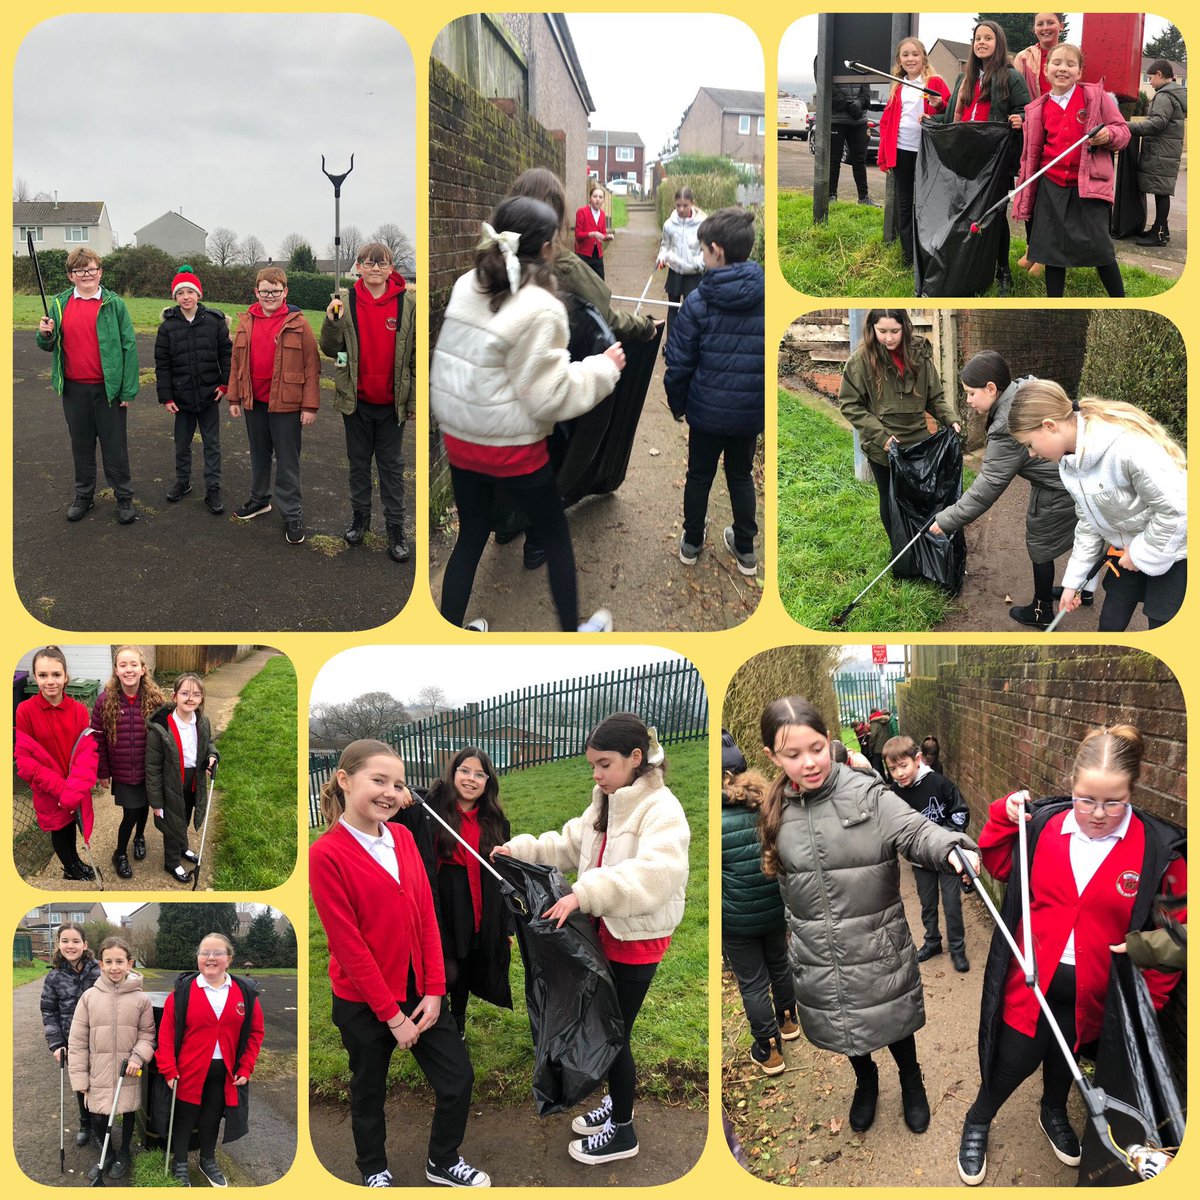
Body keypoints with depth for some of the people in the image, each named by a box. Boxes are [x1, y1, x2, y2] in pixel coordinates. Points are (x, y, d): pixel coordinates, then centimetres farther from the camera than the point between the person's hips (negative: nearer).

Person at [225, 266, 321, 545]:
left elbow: (311, 367, -8)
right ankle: (259, 499, 37)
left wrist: (310, 405, -11)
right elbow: (236, 362, 11)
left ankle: (293, 514, 10)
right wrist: (234, 398, 9)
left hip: (286, 404, -4)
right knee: (259, 455, 20)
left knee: (287, 462, 2)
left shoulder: (297, 324, -9)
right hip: (254, 402, 5)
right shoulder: (245, 323, 4)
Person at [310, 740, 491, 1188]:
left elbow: (427, 916, 2)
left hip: (418, 990, 5)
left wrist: (434, 990, -4)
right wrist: (391, 1014, -15)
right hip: (364, 1001, -5)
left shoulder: (402, 836, 0)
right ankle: (374, 1171, 41)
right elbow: (348, 944, -18)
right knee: (369, 1091, 16)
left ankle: (443, 1161, 36)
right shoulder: (326, 853, -19)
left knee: (458, 1078, 11)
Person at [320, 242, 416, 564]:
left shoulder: (408, 303, -7)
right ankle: (359, 518, 30)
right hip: (356, 399, 1)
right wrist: (332, 322, -21)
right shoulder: (346, 301, -5)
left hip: (392, 402, -1)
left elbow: (417, 355, -2)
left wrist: (415, 400, -2)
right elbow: (330, 350, -2)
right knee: (358, 462, 15)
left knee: (391, 466, 8)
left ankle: (396, 529, 14)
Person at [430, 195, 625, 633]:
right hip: (513, 447, -6)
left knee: (470, 537, 19)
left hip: (459, 438, 6)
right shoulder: (540, 309, -21)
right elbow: (548, 396, -19)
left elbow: (458, 360, 7)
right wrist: (604, 369, -10)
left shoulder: (466, 287, -1)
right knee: (555, 535, 16)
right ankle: (571, 630, 30)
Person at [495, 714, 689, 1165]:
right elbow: (570, 844, 14)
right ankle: (616, 1102, 41)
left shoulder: (662, 809, -22)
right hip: (607, 930, 8)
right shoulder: (607, 803, 7)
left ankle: (623, 1131, 21)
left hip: (638, 939, -8)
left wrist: (583, 894, -42)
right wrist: (519, 849, 0)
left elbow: (655, 875, -36)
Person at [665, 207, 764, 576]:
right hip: (751, 411, 2)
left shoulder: (698, 302, -15)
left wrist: (676, 403, 5)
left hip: (707, 410, -2)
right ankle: (745, 549, 29)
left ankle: (691, 543, 32)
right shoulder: (766, 298, -8)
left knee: (699, 476, 18)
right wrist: (769, 403, 12)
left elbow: (679, 363, -10)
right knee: (742, 476, 20)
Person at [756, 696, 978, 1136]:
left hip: (878, 946, -3)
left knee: (891, 1018, 17)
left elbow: (915, 831, -28)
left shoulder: (868, 795, -17)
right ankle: (865, 1081, 53)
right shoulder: (775, 813, -3)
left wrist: (951, 849, -49)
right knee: (843, 1021, 23)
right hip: (817, 956, 3)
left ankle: (911, 1082, 48)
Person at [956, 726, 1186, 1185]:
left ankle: (1054, 1114, 56)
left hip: (1092, 991, 1)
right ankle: (977, 1122, 40)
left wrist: (1151, 995, -11)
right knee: (1015, 1061, 11)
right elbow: (999, 866, 6)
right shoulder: (1042, 824, -12)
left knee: (1065, 1058, 25)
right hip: (1030, 980, 0)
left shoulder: (1159, 849, -17)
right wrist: (1004, 818, -11)